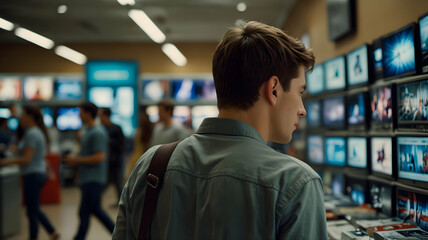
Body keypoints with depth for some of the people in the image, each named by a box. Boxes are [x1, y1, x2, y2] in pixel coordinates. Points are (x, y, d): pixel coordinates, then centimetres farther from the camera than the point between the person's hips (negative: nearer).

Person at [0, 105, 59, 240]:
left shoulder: (32, 134, -18)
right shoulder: (38, 132, 12)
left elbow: (26, 160, -21)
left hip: (33, 175, -10)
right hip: (38, 173, 10)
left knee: (32, 212, 1)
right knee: (34, 210, 19)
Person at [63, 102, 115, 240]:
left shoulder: (97, 132, -16)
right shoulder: (88, 131, 15)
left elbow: (99, 157, -23)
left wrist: (77, 159, -17)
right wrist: (75, 160, 11)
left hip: (93, 180, -10)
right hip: (88, 178, 10)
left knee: (84, 213, -4)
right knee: (96, 210, 16)